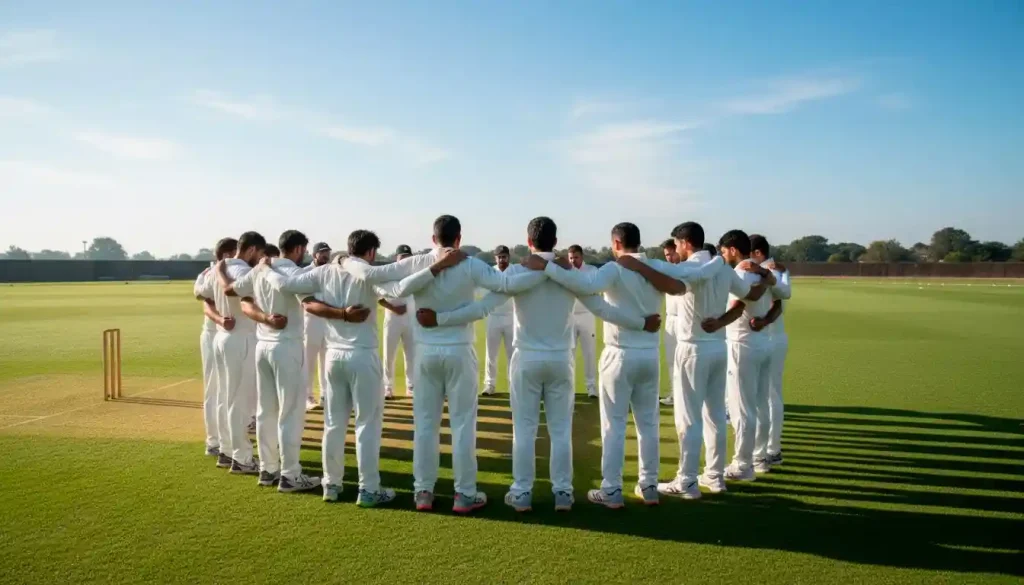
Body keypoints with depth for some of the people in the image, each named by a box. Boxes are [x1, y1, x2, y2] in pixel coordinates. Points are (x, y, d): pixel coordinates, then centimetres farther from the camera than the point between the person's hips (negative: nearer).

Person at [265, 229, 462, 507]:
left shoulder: (326, 272, 3)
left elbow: (284, 284, 1)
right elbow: (399, 289, -30)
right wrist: (437, 266, -32)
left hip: (334, 355, 6)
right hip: (362, 356, -5)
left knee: (333, 422, 14)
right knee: (368, 423, 3)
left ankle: (331, 484, 24)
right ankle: (368, 489, 8)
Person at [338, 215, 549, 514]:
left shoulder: (415, 264, -3)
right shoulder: (470, 266, -10)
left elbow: (370, 274, -2)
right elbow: (508, 283, -18)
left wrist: (347, 262, 18)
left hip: (426, 352, 3)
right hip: (459, 352, -2)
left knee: (425, 422, 12)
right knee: (463, 423, 6)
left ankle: (423, 491, 20)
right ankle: (465, 494, 14)